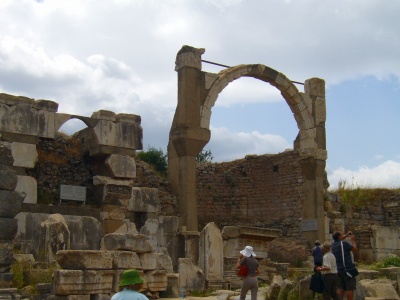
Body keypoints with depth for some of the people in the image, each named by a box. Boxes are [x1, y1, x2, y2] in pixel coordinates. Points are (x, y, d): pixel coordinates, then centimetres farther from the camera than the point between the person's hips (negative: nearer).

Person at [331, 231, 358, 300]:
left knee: (340, 288, 7)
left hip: (339, 270, 7)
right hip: (348, 269, -7)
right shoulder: (344, 243, -13)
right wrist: (353, 240, 8)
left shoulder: (333, 244, 8)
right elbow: (355, 249, -4)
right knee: (350, 288, -2)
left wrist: (347, 235, 29)